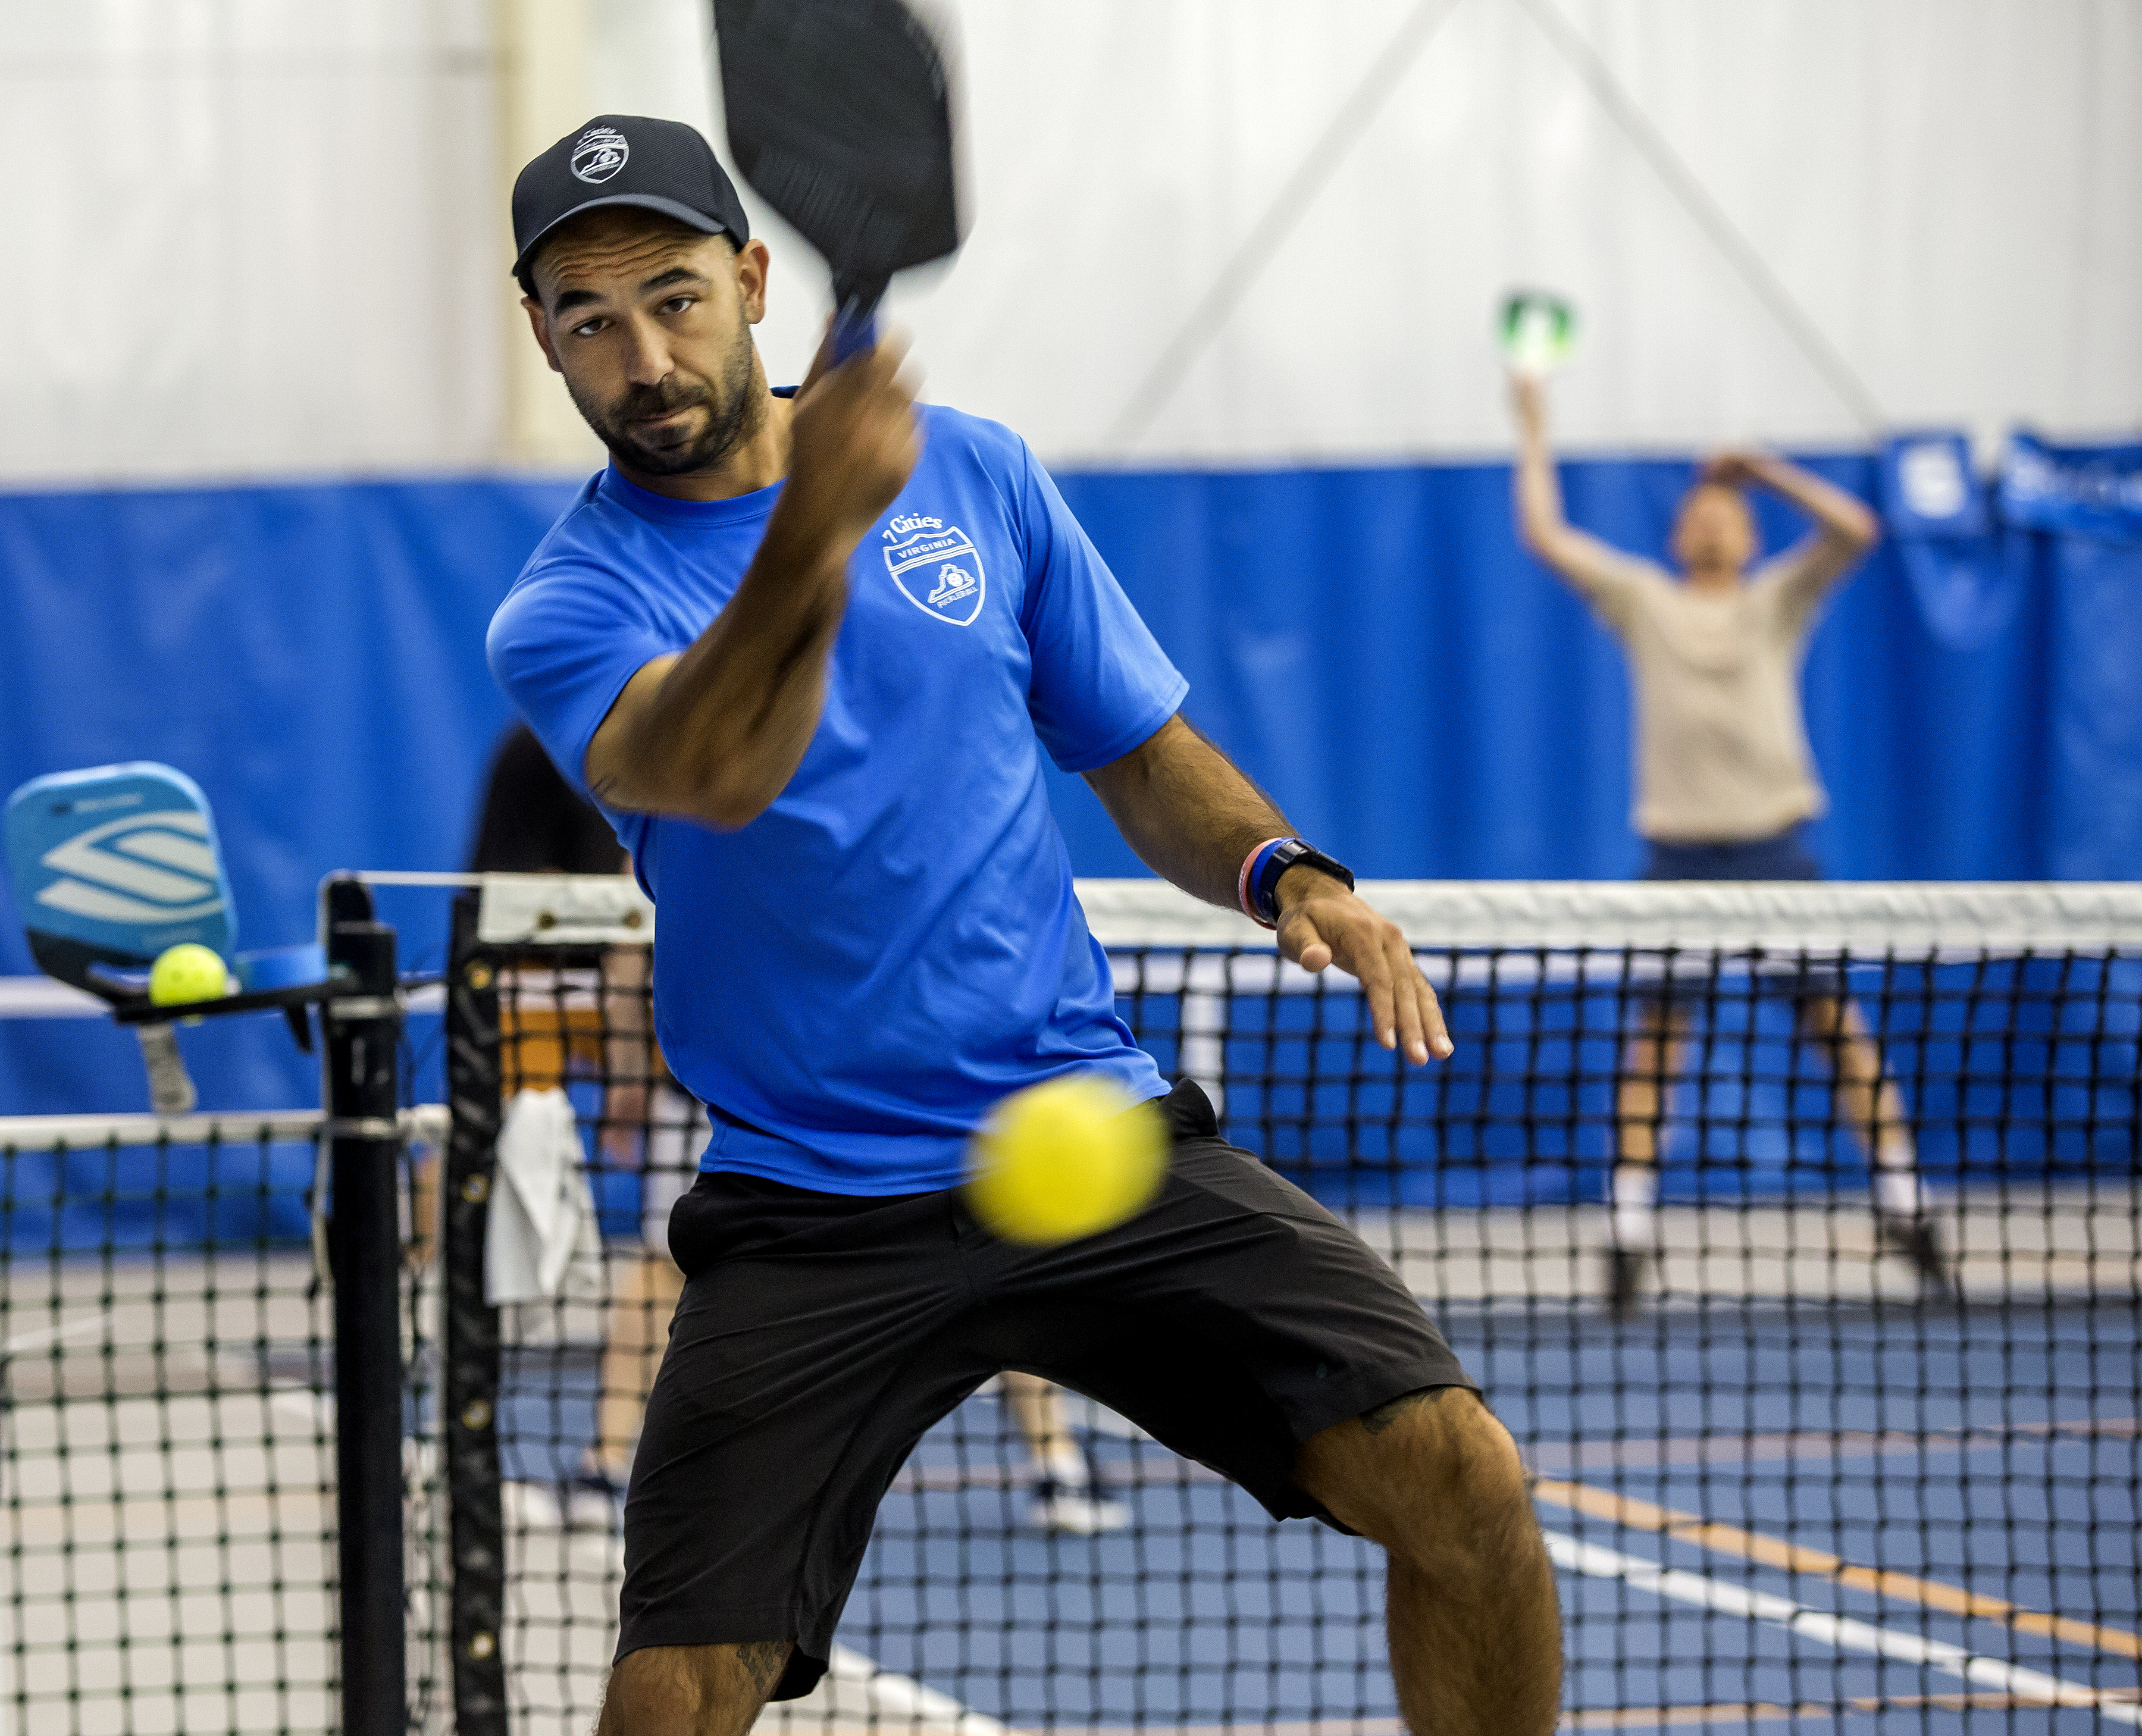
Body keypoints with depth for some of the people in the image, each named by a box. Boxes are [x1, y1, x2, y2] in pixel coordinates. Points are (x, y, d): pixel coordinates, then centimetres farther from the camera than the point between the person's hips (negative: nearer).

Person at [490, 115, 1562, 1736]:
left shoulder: (974, 474, 7)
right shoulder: (567, 606, -6)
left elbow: (1142, 751, 16)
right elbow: (714, 769, -29)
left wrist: (1282, 871, -6)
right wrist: (815, 535, -47)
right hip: (809, 1218, -2)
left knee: (1460, 1480, -13)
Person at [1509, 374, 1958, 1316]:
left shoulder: (1778, 599, 11)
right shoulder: (1643, 600, 12)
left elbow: (1854, 529, -1)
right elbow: (1546, 536, 10)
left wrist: (1766, 470, 2)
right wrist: (1534, 435, 12)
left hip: (1774, 842, 0)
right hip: (1679, 850, 0)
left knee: (1838, 1024, -3)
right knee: (1653, 1039, -3)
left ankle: (1905, 1209, 0)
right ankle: (1629, 1233, 0)